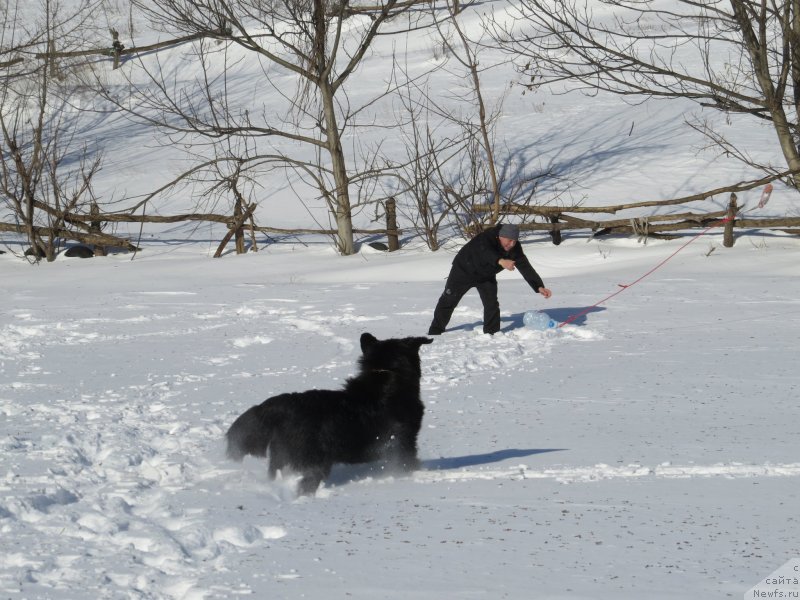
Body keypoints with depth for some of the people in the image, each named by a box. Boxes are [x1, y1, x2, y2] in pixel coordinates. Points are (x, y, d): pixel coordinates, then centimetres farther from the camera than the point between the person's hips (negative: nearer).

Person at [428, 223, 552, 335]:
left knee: (492, 304, -10)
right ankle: (435, 331, 21)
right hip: (464, 270, -4)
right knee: (448, 300, 6)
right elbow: (486, 252, -61)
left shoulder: (514, 249, -23)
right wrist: (500, 261, -82)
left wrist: (539, 287, -38)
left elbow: (526, 268, -26)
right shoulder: (485, 238, -40)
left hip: (486, 277, 4)